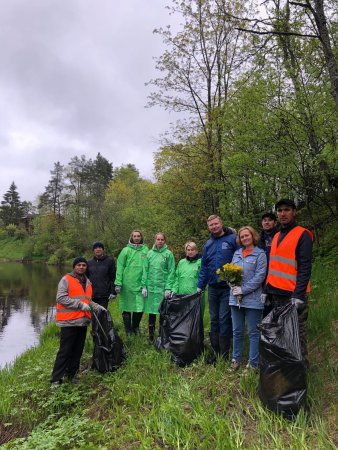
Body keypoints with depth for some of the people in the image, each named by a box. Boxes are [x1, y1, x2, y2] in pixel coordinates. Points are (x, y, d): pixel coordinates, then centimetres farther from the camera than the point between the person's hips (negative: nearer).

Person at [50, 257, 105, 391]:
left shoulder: (87, 282, 16)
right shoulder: (66, 280, -6)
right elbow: (61, 298, -16)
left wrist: (98, 307, 11)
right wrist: (80, 305, -18)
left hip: (83, 321, 7)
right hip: (69, 322, -6)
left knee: (78, 351, 13)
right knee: (65, 351, -2)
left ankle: (72, 375, 27)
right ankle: (56, 379, 8)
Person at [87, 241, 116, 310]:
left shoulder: (109, 261, 3)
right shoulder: (89, 263, 12)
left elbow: (113, 277, -1)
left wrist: (113, 292, -7)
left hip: (104, 295, -3)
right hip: (91, 295, 3)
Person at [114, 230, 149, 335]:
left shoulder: (145, 250, 7)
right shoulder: (126, 250, 2)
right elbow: (120, 267, -1)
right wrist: (118, 283, -8)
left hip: (140, 284, 1)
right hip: (127, 284, -1)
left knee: (140, 308, 3)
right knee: (127, 308, 5)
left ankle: (135, 327, 26)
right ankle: (128, 330, 21)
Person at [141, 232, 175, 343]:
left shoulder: (168, 254, -1)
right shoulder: (149, 253, 7)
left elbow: (171, 272, -5)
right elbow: (145, 271, 8)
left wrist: (168, 288, -11)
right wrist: (144, 286, 1)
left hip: (163, 287, -2)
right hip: (151, 287, 3)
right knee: (151, 311, 9)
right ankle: (151, 336, 21)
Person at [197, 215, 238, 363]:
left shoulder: (232, 239, -6)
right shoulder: (208, 244, 12)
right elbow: (204, 266, 15)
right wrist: (200, 286, 12)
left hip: (227, 287, -5)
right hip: (212, 288, 6)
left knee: (224, 319, -2)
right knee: (214, 320, 12)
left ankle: (224, 354, 12)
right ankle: (215, 351, 24)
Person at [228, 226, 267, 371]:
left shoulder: (260, 254, -4)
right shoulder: (237, 253, 12)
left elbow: (260, 276, -13)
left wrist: (243, 289, -16)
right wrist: (233, 286, -6)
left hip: (252, 299, -5)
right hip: (235, 298, 5)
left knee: (253, 332, 5)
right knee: (237, 331, 15)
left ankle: (253, 364, 17)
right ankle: (236, 359, 29)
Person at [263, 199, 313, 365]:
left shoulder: (302, 235, -6)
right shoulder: (276, 236, 16)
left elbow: (305, 267, -13)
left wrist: (298, 294, -20)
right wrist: (266, 290, 14)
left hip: (293, 294, -7)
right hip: (276, 294, 8)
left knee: (297, 333, 1)